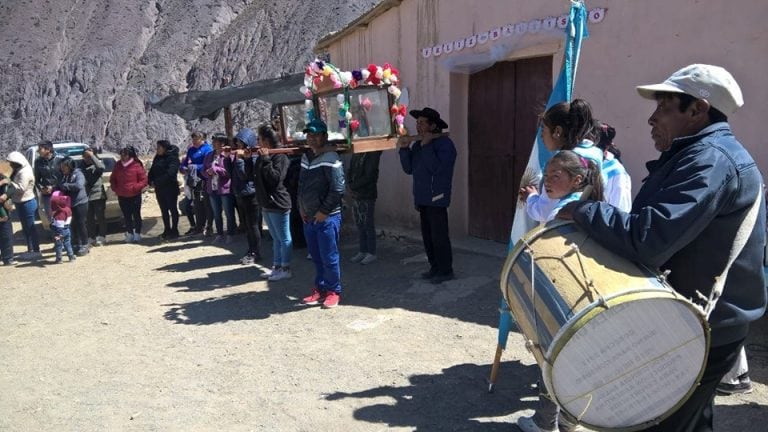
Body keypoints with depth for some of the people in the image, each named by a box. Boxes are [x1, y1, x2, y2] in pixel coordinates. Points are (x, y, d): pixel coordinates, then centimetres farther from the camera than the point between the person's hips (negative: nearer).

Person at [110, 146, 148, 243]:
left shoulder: (137, 165, -10)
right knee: (127, 216, 10)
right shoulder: (118, 165, 5)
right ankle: (129, 234, 20)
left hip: (135, 196, -4)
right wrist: (115, 189, 2)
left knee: (136, 215, 4)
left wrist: (135, 187, -19)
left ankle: (137, 234, 13)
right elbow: (112, 179, 16)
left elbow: (144, 180, -8)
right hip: (122, 197, 4)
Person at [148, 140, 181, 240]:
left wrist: (158, 182, -20)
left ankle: (174, 231, 7)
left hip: (170, 187, -8)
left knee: (172, 209, 0)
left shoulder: (172, 157, -11)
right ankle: (167, 230, 22)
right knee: (164, 210, 13)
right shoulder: (157, 158, 13)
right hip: (159, 189, 8)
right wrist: (151, 181, -3)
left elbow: (170, 173, -23)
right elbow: (152, 171, 16)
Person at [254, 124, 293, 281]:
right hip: (267, 204, 9)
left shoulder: (280, 156, -14)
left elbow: (276, 178, -26)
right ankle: (276, 267, 25)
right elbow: (257, 176, 16)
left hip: (278, 204, -9)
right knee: (276, 238, 16)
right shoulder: (263, 156, 12)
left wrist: (266, 160, -25)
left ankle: (286, 269, 7)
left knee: (284, 238, 1)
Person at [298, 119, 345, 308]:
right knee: (316, 257, 16)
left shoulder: (330, 159, -14)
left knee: (329, 257, 1)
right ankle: (320, 289, 28)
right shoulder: (306, 157, 11)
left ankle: (333, 291, 15)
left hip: (327, 218, -7)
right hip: (309, 218, 8)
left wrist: (324, 212, -16)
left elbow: (338, 189, -20)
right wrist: (302, 207, 11)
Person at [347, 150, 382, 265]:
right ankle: (363, 251, 22)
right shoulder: (356, 154, 11)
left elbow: (368, 176, -17)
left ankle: (371, 253, 10)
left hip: (367, 196, -7)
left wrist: (353, 186, -11)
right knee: (360, 225, 12)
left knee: (368, 225, 0)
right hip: (356, 195, 7)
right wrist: (350, 185, -5)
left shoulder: (373, 154, -11)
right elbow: (350, 171, 13)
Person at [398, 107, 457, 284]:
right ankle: (435, 267, 24)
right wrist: (405, 149, -3)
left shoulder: (445, 143, -9)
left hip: (437, 198, -8)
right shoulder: (418, 145, 13)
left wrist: (426, 146, -20)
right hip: (422, 198, 8)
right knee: (427, 236, 13)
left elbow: (436, 167, -23)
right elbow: (409, 169, 9)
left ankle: (446, 270, 5)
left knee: (439, 236, -5)